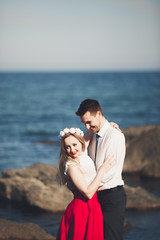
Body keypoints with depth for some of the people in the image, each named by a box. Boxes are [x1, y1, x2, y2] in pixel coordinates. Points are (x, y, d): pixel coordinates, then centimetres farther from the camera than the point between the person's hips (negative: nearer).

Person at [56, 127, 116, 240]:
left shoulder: (84, 155, 5)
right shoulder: (72, 166, -18)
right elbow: (88, 193, -23)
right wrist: (103, 169, -21)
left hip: (92, 208, 8)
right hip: (82, 211, -8)